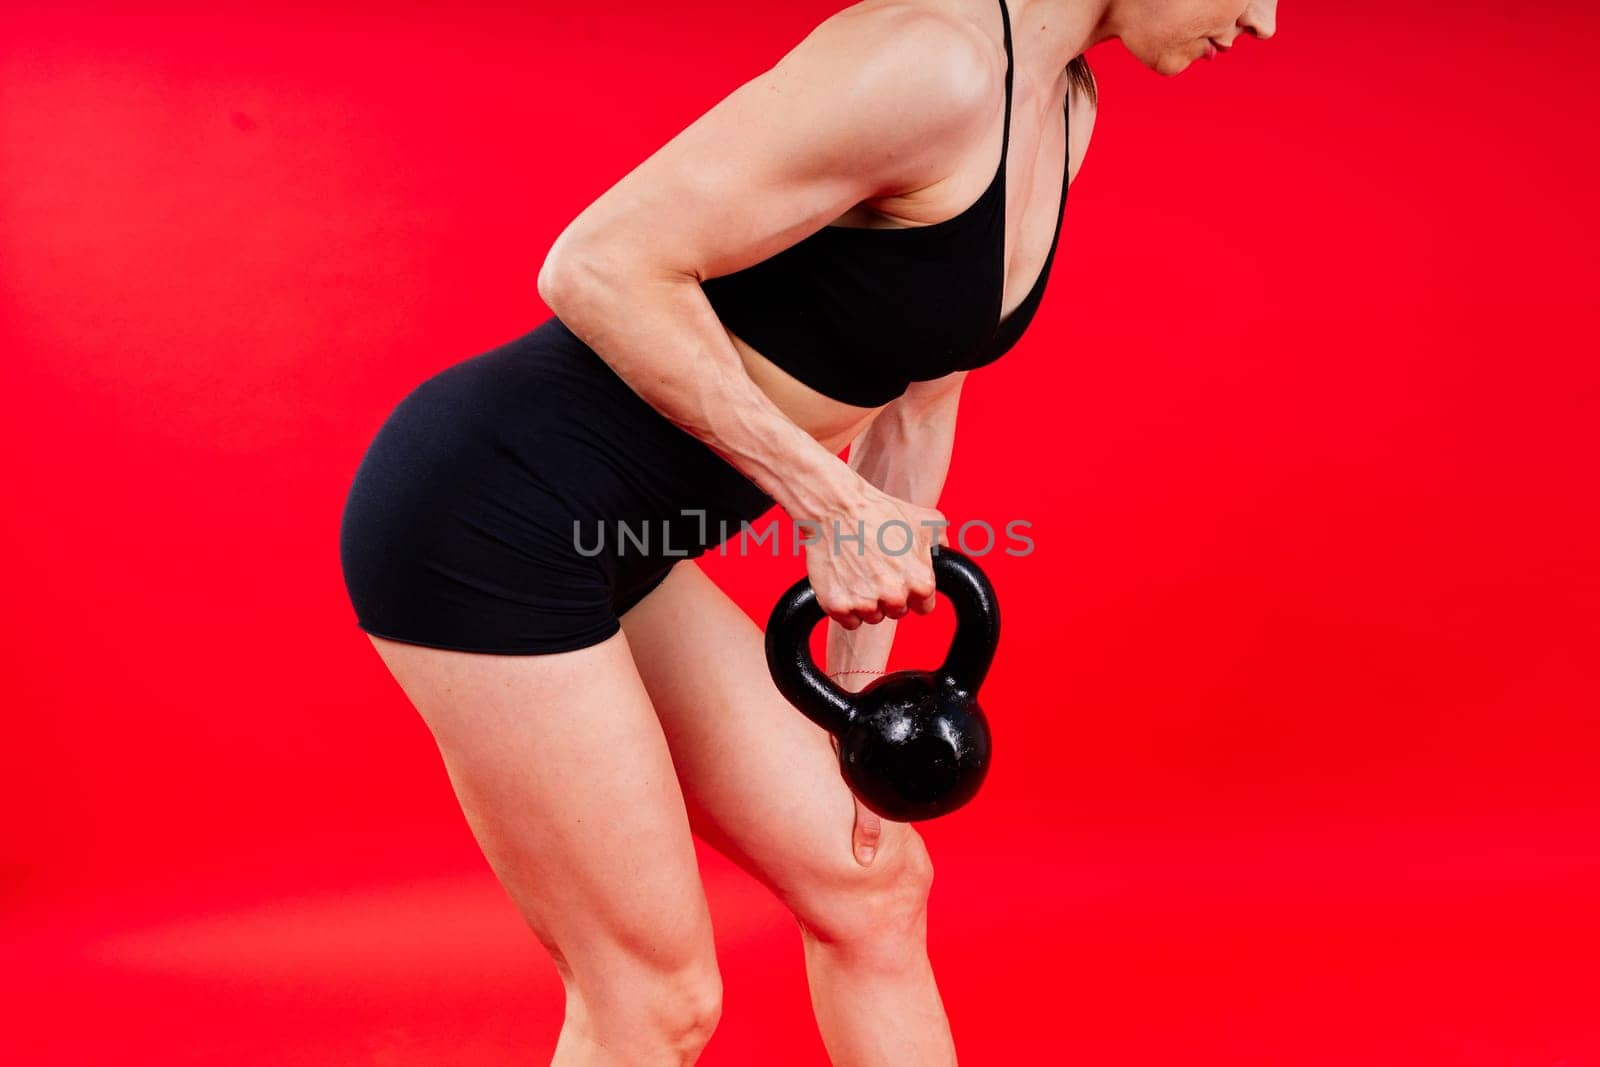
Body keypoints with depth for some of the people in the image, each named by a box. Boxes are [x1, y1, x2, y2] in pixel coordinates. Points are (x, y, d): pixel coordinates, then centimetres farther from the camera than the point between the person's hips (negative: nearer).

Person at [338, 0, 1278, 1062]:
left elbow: (914, 396, 14)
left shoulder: (1061, 103, 8)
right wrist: (829, 501, -18)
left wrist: (856, 686, 15)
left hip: (599, 534, 9)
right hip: (487, 521, -9)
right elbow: (599, 268, -23)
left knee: (871, 881, 15)